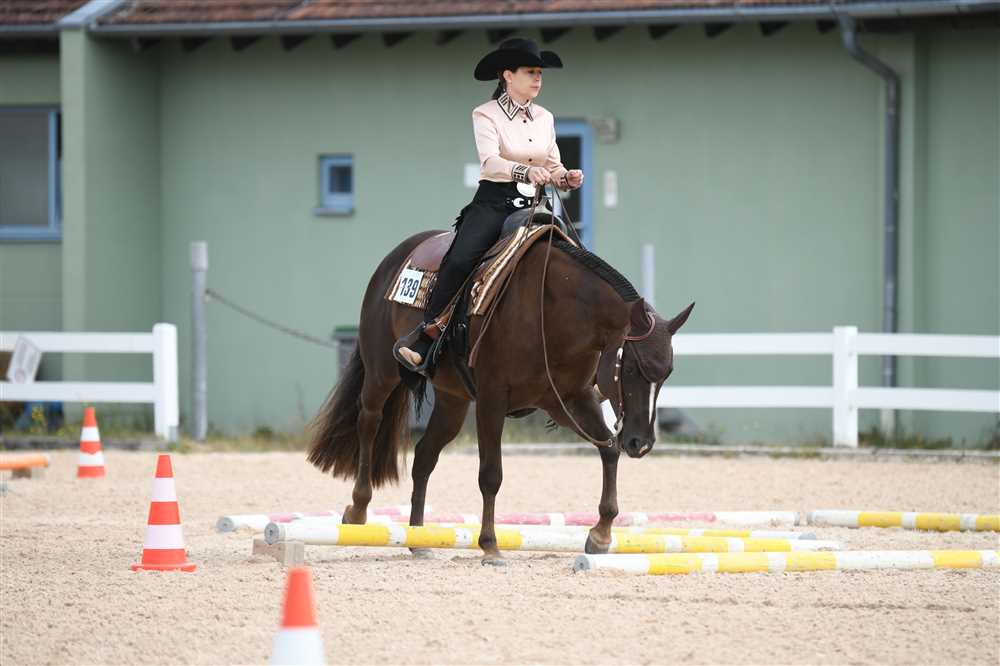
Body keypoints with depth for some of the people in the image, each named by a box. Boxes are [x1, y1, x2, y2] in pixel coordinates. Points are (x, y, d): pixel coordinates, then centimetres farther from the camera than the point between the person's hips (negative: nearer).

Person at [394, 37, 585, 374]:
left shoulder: (544, 118, 15)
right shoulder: (486, 115, -2)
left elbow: (554, 167, 18)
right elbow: (490, 161, -19)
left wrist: (567, 178, -7)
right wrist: (526, 172, -38)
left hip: (531, 206, 5)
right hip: (493, 203, -5)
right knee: (459, 261, -29)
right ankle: (424, 336, -19)